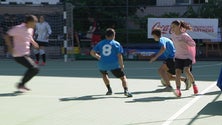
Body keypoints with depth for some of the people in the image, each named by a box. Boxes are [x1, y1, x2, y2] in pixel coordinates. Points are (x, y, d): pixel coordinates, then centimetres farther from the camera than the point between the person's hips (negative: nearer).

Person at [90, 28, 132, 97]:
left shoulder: (100, 43, 11)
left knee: (104, 74, 35)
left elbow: (92, 52, 12)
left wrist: (98, 57, 28)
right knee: (123, 77, 6)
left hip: (102, 64, 3)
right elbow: (119, 56, -5)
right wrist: (121, 65, 4)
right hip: (114, 65, -3)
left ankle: (109, 89, 32)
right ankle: (126, 90, -17)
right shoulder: (116, 44, 2)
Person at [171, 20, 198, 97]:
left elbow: (193, 44, -9)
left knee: (186, 71, -21)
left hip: (187, 56, -5)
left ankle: (194, 84, 5)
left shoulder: (184, 35, -15)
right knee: (177, 72, -13)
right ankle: (178, 90, -18)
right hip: (178, 57, 5)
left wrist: (184, 42, -23)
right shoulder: (173, 35, 5)